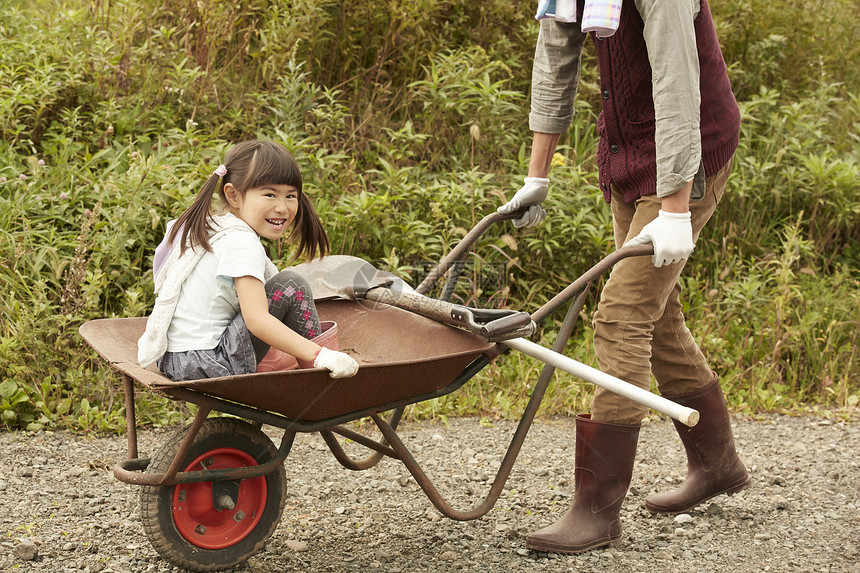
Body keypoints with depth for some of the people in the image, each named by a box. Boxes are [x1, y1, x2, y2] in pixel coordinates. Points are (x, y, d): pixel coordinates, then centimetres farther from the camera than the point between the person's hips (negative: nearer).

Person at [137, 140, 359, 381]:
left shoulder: (211, 228, 13)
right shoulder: (241, 243, -17)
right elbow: (257, 321, -26)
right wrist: (320, 355, -30)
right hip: (205, 367, -10)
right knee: (292, 285, -11)